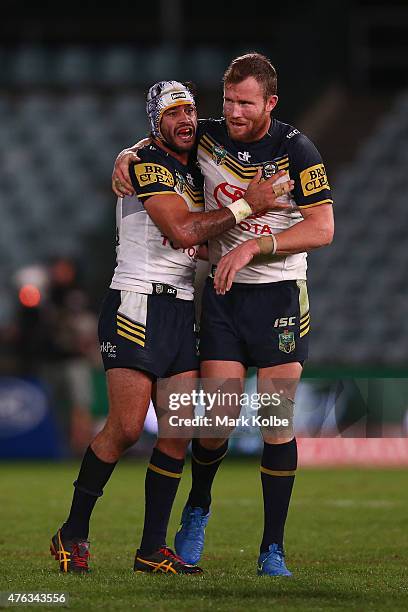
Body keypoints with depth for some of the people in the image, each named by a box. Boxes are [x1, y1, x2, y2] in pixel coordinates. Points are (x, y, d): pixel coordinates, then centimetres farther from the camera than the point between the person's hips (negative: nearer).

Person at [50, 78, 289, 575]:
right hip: (138, 305, -8)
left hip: (182, 309, 8)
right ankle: (73, 533, 3)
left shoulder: (195, 171, 18)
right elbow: (181, 230, -19)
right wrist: (245, 206, -13)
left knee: (180, 431, 0)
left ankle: (152, 549, 5)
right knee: (126, 428, -11)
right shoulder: (146, 163, -8)